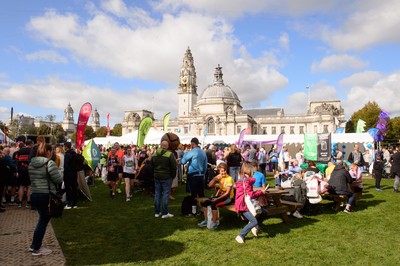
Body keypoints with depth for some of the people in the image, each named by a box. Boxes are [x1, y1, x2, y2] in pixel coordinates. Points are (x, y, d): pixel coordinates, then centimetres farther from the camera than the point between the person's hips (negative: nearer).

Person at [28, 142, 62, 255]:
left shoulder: (31, 163, 7)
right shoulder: (49, 163, -15)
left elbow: (31, 178, 13)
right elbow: (58, 179, -17)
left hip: (34, 194, 8)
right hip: (46, 195, -8)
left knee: (42, 219, 21)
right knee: (43, 221, 5)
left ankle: (34, 245, 28)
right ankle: (37, 249, 13)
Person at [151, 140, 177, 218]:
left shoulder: (154, 155, 5)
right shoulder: (170, 154, -13)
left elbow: (152, 166, 12)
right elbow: (174, 167, -12)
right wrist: (173, 176, 1)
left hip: (157, 177, 5)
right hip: (167, 177, -5)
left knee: (157, 193, 11)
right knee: (166, 194, 0)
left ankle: (157, 212, 17)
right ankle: (164, 213, 2)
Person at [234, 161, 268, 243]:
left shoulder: (245, 180, 12)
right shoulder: (245, 181, -20)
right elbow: (251, 195, -22)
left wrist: (259, 192, 2)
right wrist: (261, 192, -8)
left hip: (248, 204, 10)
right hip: (243, 206, -10)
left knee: (264, 212, 11)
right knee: (255, 221, -16)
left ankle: (255, 227, 22)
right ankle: (240, 236, -4)